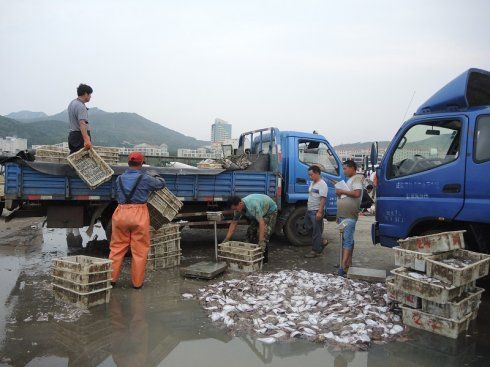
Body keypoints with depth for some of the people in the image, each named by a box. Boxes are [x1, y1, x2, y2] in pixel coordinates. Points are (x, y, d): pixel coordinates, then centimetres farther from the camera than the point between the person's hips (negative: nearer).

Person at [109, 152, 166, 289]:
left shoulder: (119, 179, 8)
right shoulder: (145, 178, -4)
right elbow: (161, 184, 11)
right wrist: (155, 176, 33)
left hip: (121, 213, 4)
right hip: (139, 214, -3)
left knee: (117, 247, 14)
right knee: (139, 250, 6)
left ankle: (111, 278, 19)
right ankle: (137, 282, 13)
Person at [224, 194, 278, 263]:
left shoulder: (253, 205, -41)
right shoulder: (239, 208, -17)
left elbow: (261, 223, -45)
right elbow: (233, 224, -8)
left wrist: (261, 242, -50)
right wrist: (226, 240, -11)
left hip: (270, 211, -8)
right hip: (260, 213, 8)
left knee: (264, 233, -18)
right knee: (251, 232, 1)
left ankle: (264, 257, -4)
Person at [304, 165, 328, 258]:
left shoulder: (322, 184, -14)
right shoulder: (312, 183, 15)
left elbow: (323, 199, -20)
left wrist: (320, 212, -25)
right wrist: (307, 209, 19)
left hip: (316, 212, -9)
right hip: (309, 211, 9)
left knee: (316, 232, -2)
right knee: (312, 230, 15)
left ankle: (316, 251, 5)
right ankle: (320, 244, 27)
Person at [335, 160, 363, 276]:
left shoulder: (356, 179, -5)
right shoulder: (349, 180, 24)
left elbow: (357, 193, -22)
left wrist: (342, 191, -13)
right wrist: (339, 215, 23)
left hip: (349, 216, -10)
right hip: (343, 215, 10)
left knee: (347, 239, -14)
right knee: (348, 239, 11)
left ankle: (343, 265, -19)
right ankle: (348, 262, 16)